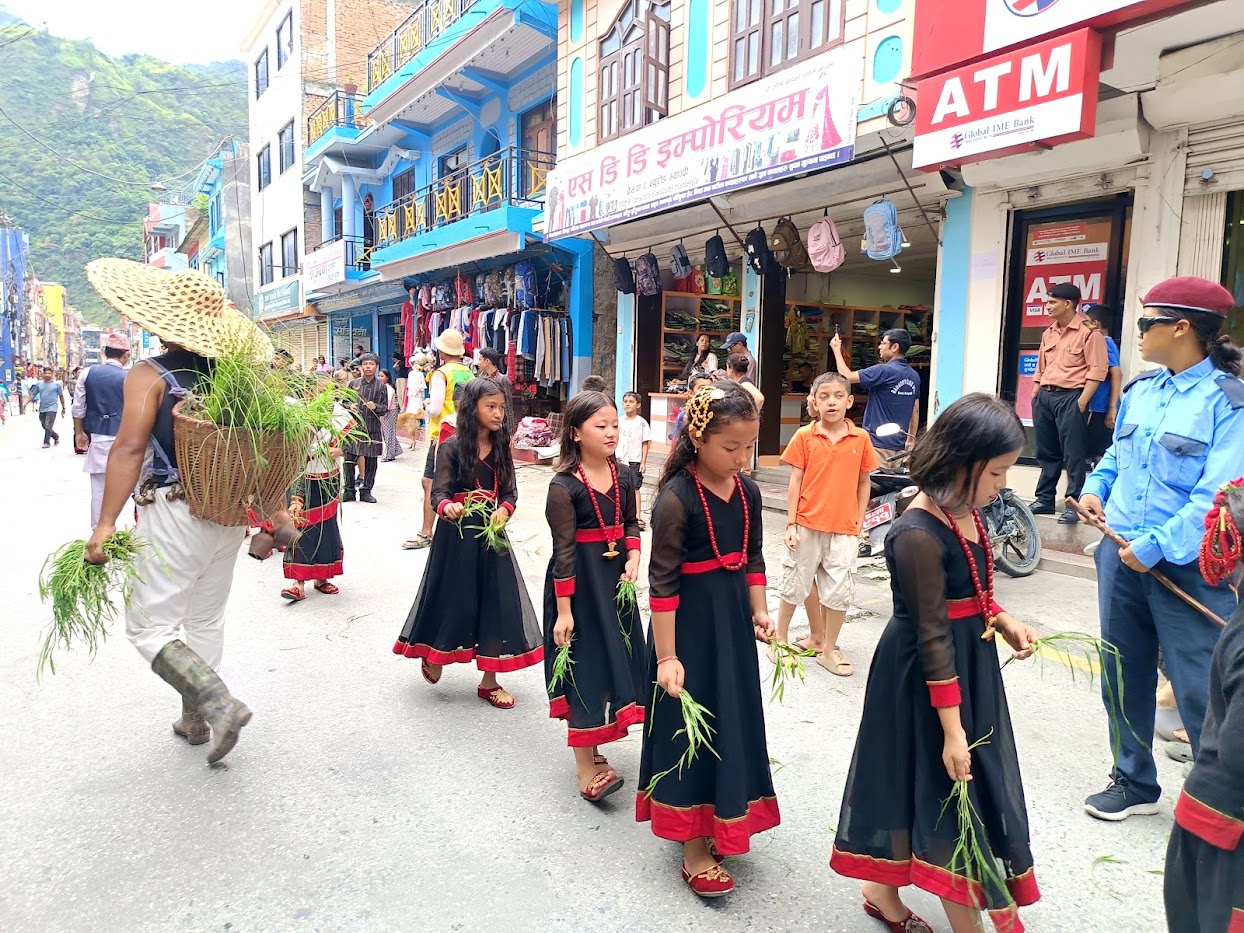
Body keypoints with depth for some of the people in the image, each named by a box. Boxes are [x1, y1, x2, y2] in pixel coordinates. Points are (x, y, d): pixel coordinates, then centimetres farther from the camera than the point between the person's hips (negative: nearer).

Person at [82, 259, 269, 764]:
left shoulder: (150, 375, -9)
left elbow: (130, 447, -18)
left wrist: (105, 523, -18)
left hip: (173, 512, -6)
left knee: (150, 626, 5)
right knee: (206, 619, 18)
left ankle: (217, 702, -12)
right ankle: (195, 719, 29)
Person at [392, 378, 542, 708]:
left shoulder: (502, 447, 5)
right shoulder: (452, 446, -8)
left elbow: (510, 491, 4)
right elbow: (439, 492, -13)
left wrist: (503, 511, -18)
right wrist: (448, 508, -35)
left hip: (491, 531, 4)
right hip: (456, 533, -4)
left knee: (496, 600, 3)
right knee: (452, 597, 6)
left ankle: (489, 681, 17)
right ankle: (433, 656, 37)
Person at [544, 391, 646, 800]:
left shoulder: (622, 475, 2)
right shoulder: (564, 486, -17)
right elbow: (564, 550, -17)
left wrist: (633, 558, -5)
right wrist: (564, 610, -16)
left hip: (615, 578, 7)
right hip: (579, 582, -7)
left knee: (616, 656, 15)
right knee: (584, 663, -1)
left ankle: (588, 743, 35)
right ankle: (586, 767, 11)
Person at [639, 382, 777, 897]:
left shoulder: (748, 492, 1)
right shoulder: (676, 499, -20)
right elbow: (663, 582, -19)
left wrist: (759, 612, 5)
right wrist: (666, 655, -18)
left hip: (733, 619, 7)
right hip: (689, 623, -7)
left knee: (732, 721, 17)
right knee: (691, 726, 5)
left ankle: (717, 823, 39)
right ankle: (694, 848, 21)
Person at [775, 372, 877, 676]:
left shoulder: (860, 438, 0)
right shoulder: (804, 436, -4)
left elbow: (864, 482, 7)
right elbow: (795, 482, -3)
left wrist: (859, 523, 4)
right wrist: (791, 525, -5)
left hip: (844, 528, 1)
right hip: (807, 525, -1)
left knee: (839, 590, 6)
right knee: (797, 582, 11)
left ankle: (828, 648, 22)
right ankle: (780, 638, 29)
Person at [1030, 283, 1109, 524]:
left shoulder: (1088, 332, -7)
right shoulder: (1048, 333, 16)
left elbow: (1098, 370, -11)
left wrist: (1082, 401, -16)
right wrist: (1035, 396, 16)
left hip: (1070, 397, -7)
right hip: (1045, 396, 7)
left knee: (1073, 454, -4)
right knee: (1046, 452, 12)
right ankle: (1045, 499, 20)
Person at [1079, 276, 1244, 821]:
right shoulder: (1139, 391, 9)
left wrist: (1155, 548, -21)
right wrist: (1096, 488, 5)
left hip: (1190, 569, -7)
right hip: (1120, 557, 7)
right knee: (1123, 677, 16)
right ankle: (1134, 783, 34)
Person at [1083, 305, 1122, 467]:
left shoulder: (1103, 343, -12)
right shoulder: (1105, 343, 16)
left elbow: (1116, 374, -21)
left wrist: (1112, 409, -23)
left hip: (1102, 410, -9)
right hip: (1100, 408, 9)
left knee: (1098, 455, -4)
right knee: (1100, 454, 12)